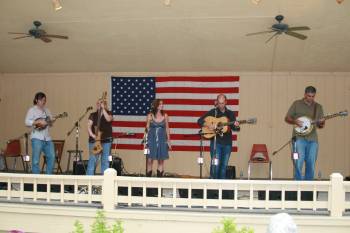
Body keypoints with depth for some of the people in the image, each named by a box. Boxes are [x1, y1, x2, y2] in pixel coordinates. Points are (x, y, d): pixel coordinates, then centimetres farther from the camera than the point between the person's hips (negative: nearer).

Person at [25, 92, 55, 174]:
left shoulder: (47, 110, 19)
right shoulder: (32, 110, 0)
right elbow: (27, 122, -12)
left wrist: (51, 121, 0)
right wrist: (38, 122, -21)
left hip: (47, 138, 6)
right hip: (37, 138, -6)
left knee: (52, 157, 3)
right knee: (36, 160, -5)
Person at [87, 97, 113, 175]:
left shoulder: (108, 113, 8)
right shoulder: (93, 115, 10)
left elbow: (108, 119, -15)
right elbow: (89, 126, 1)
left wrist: (103, 109, -14)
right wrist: (92, 135, -16)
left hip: (106, 140, 0)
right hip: (94, 140, 0)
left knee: (105, 160, 3)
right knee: (92, 160, -5)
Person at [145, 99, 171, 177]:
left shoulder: (165, 116, 4)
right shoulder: (150, 116, 0)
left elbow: (167, 128, 9)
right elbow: (147, 128, 5)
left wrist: (168, 140, 6)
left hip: (162, 140, 2)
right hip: (151, 139, -2)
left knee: (161, 160, 2)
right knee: (150, 160, -3)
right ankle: (148, 178, 3)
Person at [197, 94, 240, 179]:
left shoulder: (231, 113, 10)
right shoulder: (212, 112, 2)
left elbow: (234, 128, 9)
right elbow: (200, 121, 0)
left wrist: (236, 126, -14)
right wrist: (208, 125, -16)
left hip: (227, 143, 3)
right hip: (216, 142, -3)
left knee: (224, 166, 6)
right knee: (215, 164, -11)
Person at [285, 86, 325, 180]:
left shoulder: (318, 107, 13)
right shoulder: (297, 104, 5)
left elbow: (320, 126, 15)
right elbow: (287, 118, 6)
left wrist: (321, 124, -9)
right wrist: (295, 121, -14)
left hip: (312, 139, 3)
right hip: (299, 137, -3)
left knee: (311, 165, 3)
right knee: (298, 163, -12)